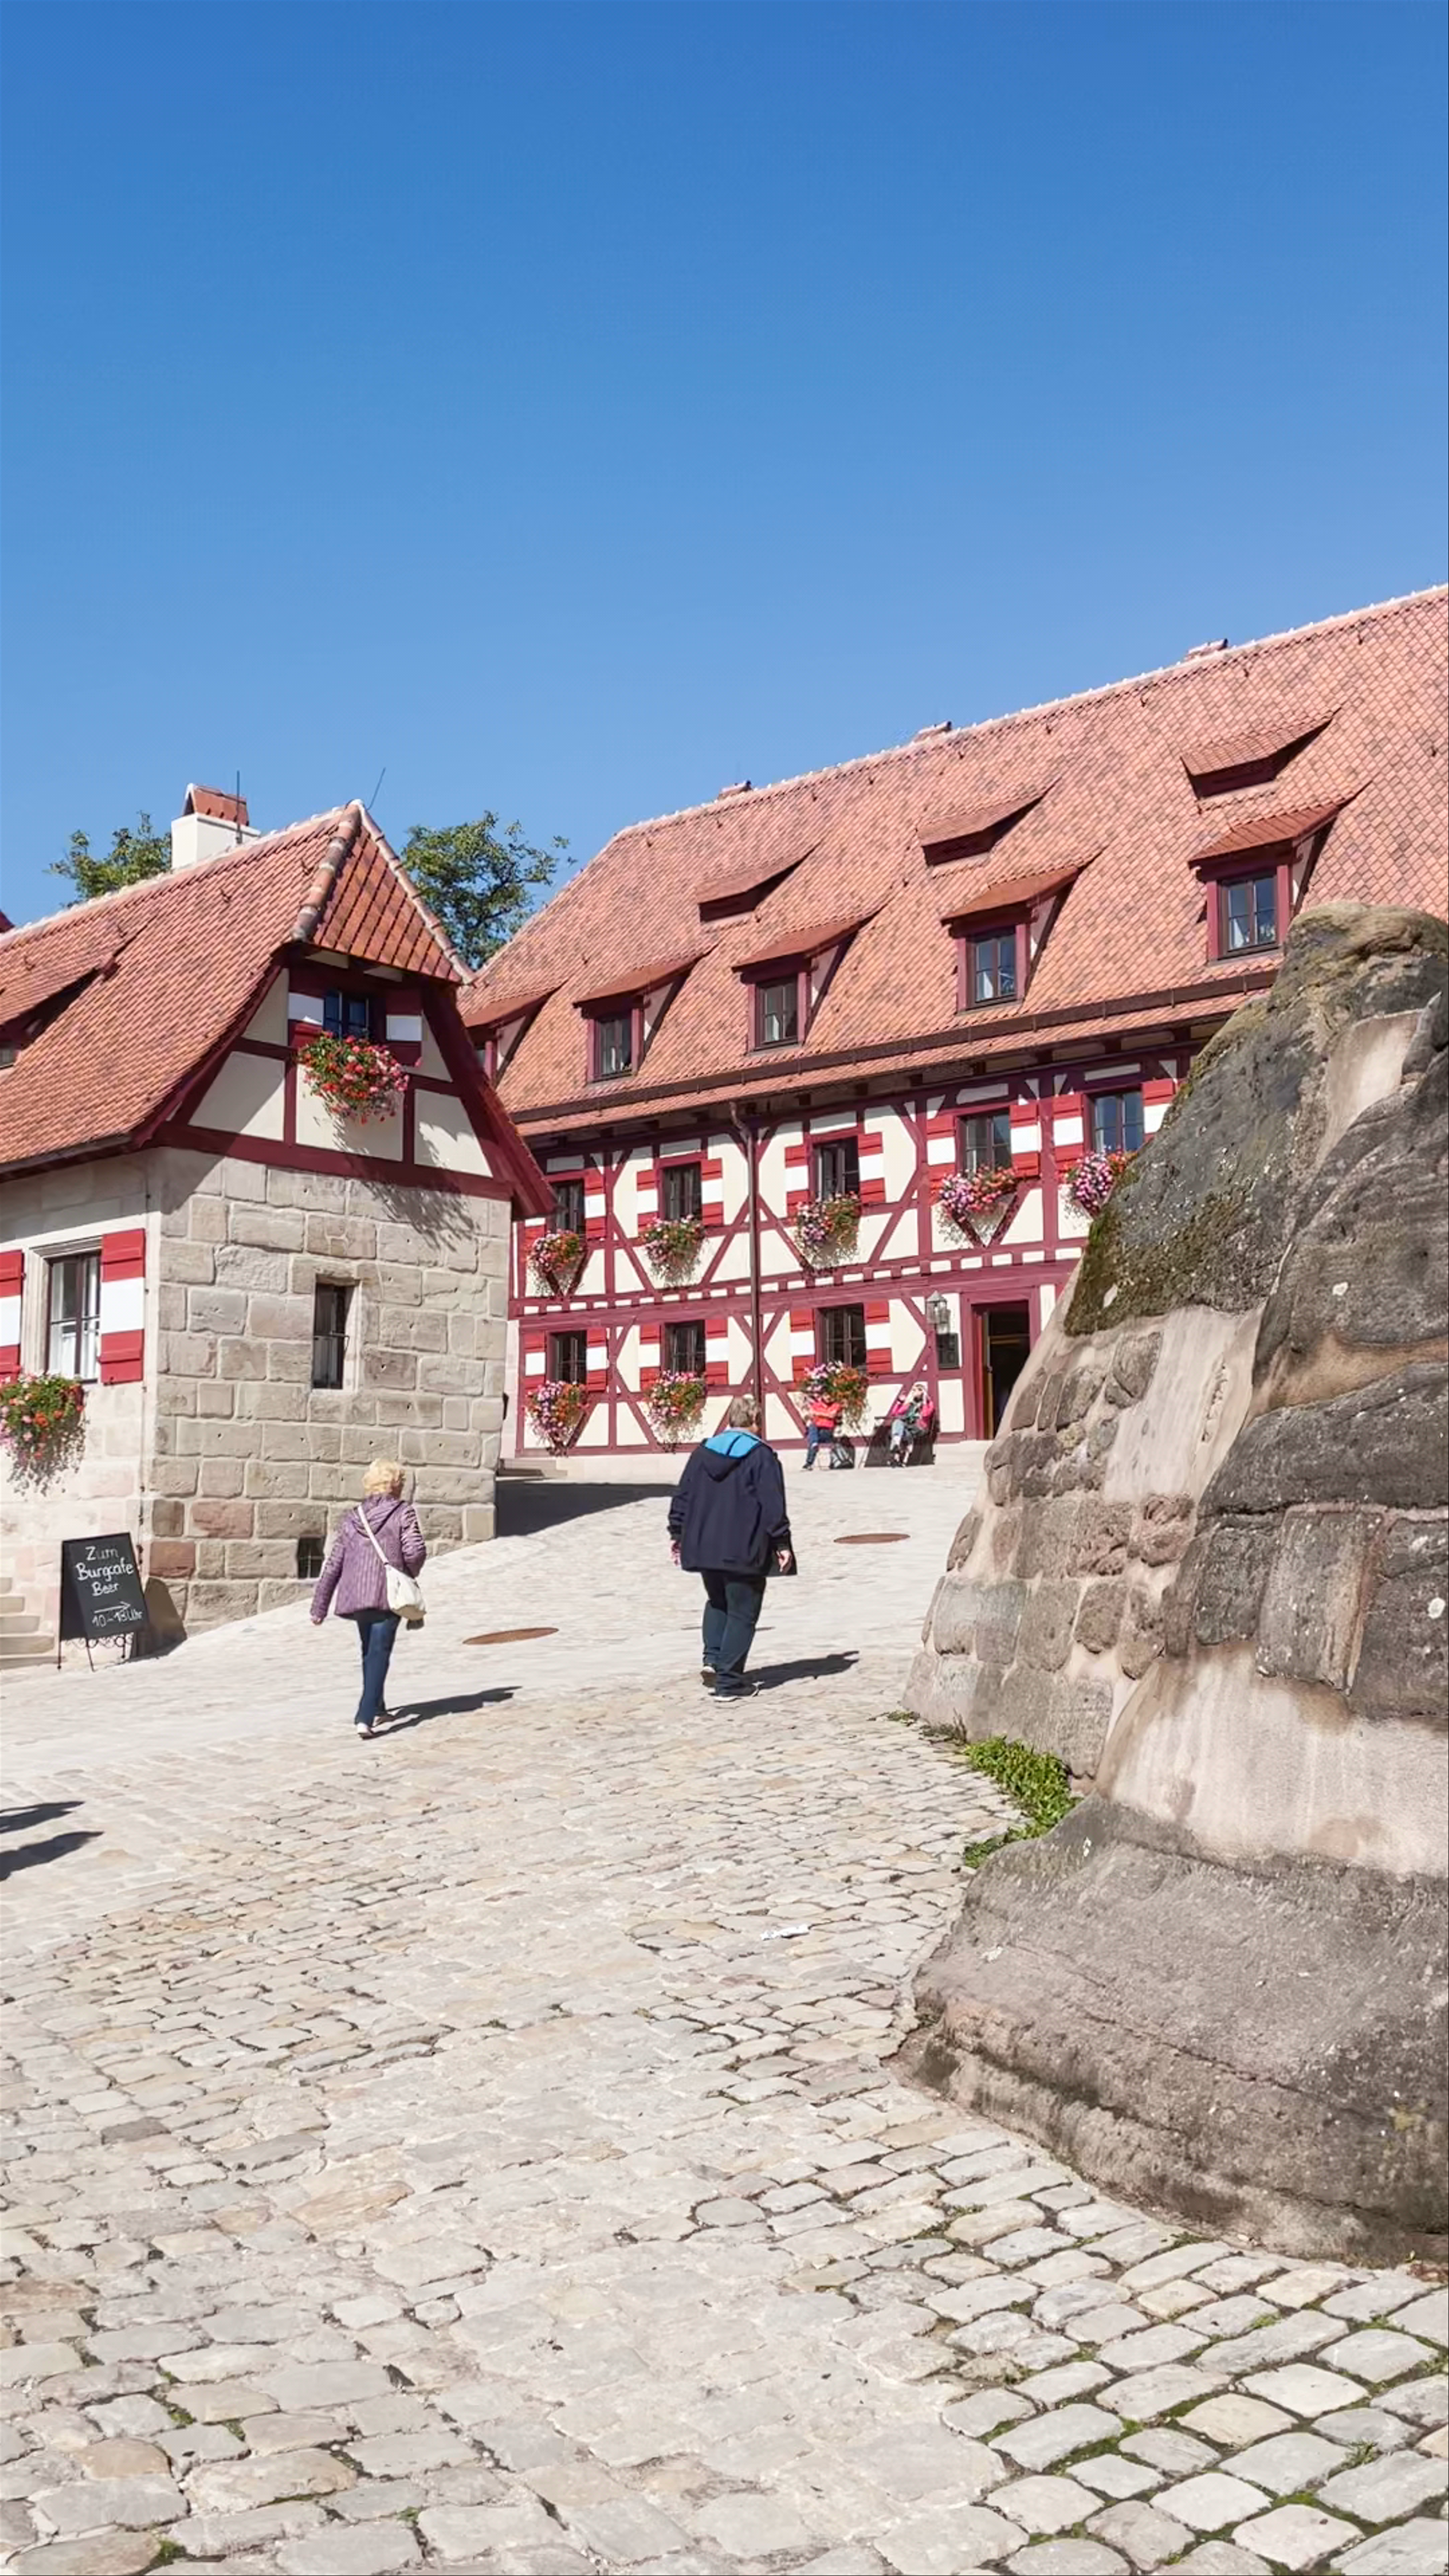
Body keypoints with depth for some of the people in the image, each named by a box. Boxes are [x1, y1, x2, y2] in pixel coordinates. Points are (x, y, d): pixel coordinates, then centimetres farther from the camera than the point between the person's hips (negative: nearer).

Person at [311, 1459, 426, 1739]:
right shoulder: (403, 1513, -1)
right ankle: (365, 1718, -19)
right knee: (379, 1655, -5)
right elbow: (415, 1552, -14)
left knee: (370, 1652, 23)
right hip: (388, 1595, -5)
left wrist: (319, 1608, 15)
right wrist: (409, 1575, 8)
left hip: (355, 1596, 5)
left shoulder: (353, 1519, 11)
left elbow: (333, 1566, 10)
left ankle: (376, 1708, 36)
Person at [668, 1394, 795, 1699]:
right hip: (744, 1551, -5)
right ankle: (729, 1681, 2)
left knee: (717, 1602, 25)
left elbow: (682, 1496, 10)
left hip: (704, 1545, 5)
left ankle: (713, 1658, 8)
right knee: (742, 1613, 4)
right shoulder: (761, 1456, -7)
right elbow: (773, 1505, -12)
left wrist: (677, 1533, 17)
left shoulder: (704, 1452, 8)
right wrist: (781, 1543, -7)